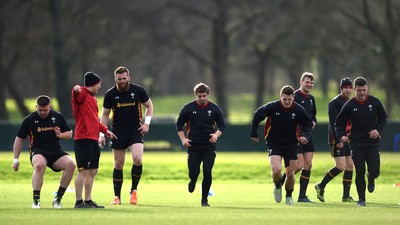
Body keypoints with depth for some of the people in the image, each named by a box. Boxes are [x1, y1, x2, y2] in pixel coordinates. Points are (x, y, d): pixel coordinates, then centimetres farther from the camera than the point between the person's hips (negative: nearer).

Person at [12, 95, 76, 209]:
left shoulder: (58, 117, 7)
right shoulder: (29, 120, 1)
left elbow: (69, 134, 16)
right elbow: (19, 139, 7)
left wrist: (60, 135, -7)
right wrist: (16, 159, 4)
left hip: (56, 151, 3)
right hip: (38, 152, -3)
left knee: (70, 164, -25)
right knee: (39, 165, -38)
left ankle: (58, 199, -14)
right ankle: (36, 200, -31)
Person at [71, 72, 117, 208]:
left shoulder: (92, 98, 23)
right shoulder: (82, 94, -6)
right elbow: (77, 94, -31)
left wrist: (105, 130, 33)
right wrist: (76, 90, -53)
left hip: (93, 140, 10)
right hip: (83, 139, -10)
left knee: (92, 171, 12)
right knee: (83, 170, -10)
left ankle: (88, 201, 20)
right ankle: (79, 202, -10)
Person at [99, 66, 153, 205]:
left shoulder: (138, 91, -4)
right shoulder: (110, 94, -3)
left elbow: (149, 106, 9)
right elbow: (105, 114, 6)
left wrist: (146, 123, -3)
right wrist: (102, 134, 1)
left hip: (135, 131, -1)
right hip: (118, 133, 1)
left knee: (137, 159, -21)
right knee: (118, 165, 3)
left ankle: (134, 190, -2)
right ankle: (117, 197, 13)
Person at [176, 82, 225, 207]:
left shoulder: (215, 109, 1)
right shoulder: (188, 108, -1)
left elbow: (222, 125, 8)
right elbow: (179, 124, 8)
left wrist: (216, 135, -12)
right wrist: (183, 139, -5)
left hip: (209, 145, 0)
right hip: (193, 145, 0)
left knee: (207, 172, -9)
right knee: (193, 172, -7)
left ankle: (204, 200, 4)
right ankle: (193, 181, 32)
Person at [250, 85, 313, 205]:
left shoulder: (299, 110, -11)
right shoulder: (272, 107, -14)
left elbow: (308, 124, 2)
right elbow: (257, 115, 0)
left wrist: (305, 136, -17)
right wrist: (253, 133, 1)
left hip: (291, 144, 2)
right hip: (274, 144, -2)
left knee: (290, 173, 4)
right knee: (276, 169, -20)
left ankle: (289, 196, 30)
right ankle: (277, 187, 13)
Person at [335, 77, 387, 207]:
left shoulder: (375, 102, -1)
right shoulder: (349, 106, -5)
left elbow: (383, 118, 11)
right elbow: (339, 123, 1)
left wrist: (378, 129, -6)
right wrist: (341, 136, -16)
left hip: (373, 142, 1)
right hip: (356, 143, -1)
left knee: (375, 171, -7)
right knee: (360, 172, -5)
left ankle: (371, 179, 32)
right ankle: (361, 199, 10)